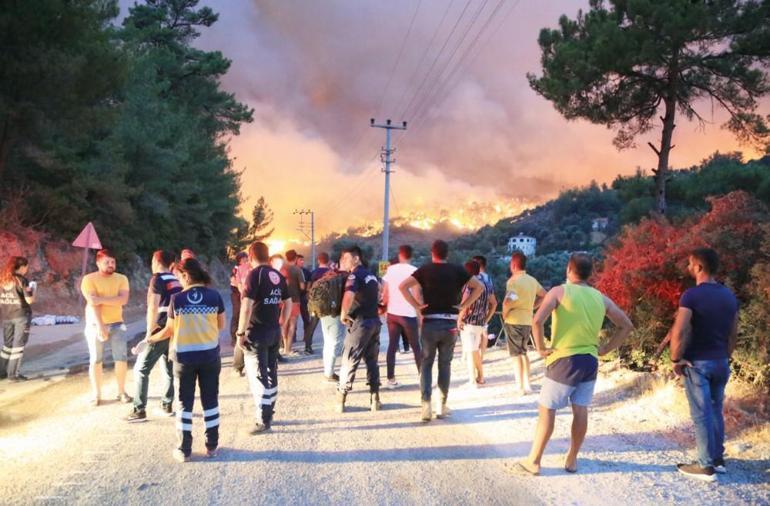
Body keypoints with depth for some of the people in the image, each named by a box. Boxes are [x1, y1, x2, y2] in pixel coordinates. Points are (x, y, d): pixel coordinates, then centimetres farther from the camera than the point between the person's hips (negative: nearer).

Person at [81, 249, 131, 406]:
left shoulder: (121, 279, 2)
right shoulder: (89, 279, -7)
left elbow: (123, 300, -14)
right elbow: (92, 304, -16)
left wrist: (101, 299, -23)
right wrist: (100, 326, -24)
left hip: (117, 324, 2)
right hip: (95, 324, -2)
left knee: (122, 358, -1)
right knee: (95, 360, 2)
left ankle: (121, 392, 11)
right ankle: (96, 394, 13)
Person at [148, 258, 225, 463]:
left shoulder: (177, 299, -8)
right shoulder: (215, 296, -6)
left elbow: (169, 330, 0)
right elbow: (221, 326, 4)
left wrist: (151, 339, 19)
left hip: (184, 356, -1)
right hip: (210, 354, 1)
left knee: (184, 402, 10)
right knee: (210, 400, 13)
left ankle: (184, 450, 14)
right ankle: (212, 446, 19)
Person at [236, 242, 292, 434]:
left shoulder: (255, 274, -13)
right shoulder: (278, 275, 7)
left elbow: (247, 306, -20)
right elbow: (288, 303, 14)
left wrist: (240, 333, -13)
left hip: (257, 333, -7)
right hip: (274, 332, 7)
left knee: (258, 377, -1)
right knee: (271, 374, 16)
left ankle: (263, 421, 1)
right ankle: (269, 413, 27)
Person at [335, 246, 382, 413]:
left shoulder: (354, 275, -13)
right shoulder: (371, 275, 14)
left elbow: (349, 295, -31)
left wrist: (343, 314, -18)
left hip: (360, 323, -8)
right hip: (374, 321, 8)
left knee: (349, 362, 1)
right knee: (372, 361, 13)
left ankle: (341, 401, 6)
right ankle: (375, 399, 13)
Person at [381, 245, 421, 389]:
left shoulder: (391, 269, 4)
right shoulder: (414, 271, -6)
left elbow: (385, 293, 4)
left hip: (392, 313, 3)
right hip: (408, 314, -3)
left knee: (392, 346, 7)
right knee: (416, 347, 7)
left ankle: (391, 379, 6)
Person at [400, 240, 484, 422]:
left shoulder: (425, 270, -1)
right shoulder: (457, 270, 3)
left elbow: (403, 286, -12)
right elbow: (479, 287, 3)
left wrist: (416, 305, -6)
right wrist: (464, 305, 3)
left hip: (430, 323, -1)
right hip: (450, 324, 1)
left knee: (426, 364, 9)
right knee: (445, 364, 13)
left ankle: (426, 404, -3)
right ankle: (442, 405, 16)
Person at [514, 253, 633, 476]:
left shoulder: (559, 291, -7)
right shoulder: (600, 298, 7)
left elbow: (537, 320, -21)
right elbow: (626, 325, 11)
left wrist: (541, 348, -9)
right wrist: (604, 349, 11)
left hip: (564, 360, -5)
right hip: (590, 361, 5)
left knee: (547, 410, 3)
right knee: (580, 410, 12)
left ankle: (533, 461, 9)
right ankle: (572, 459, 22)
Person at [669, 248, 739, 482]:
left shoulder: (692, 295, -16)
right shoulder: (729, 296, 6)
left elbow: (679, 332, -22)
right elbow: (733, 334, 12)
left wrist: (676, 359, -11)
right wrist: (725, 357, 20)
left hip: (697, 362, -6)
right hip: (721, 362, 6)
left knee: (702, 414, -1)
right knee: (715, 410, 17)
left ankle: (706, 466, 4)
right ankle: (718, 459, 25)